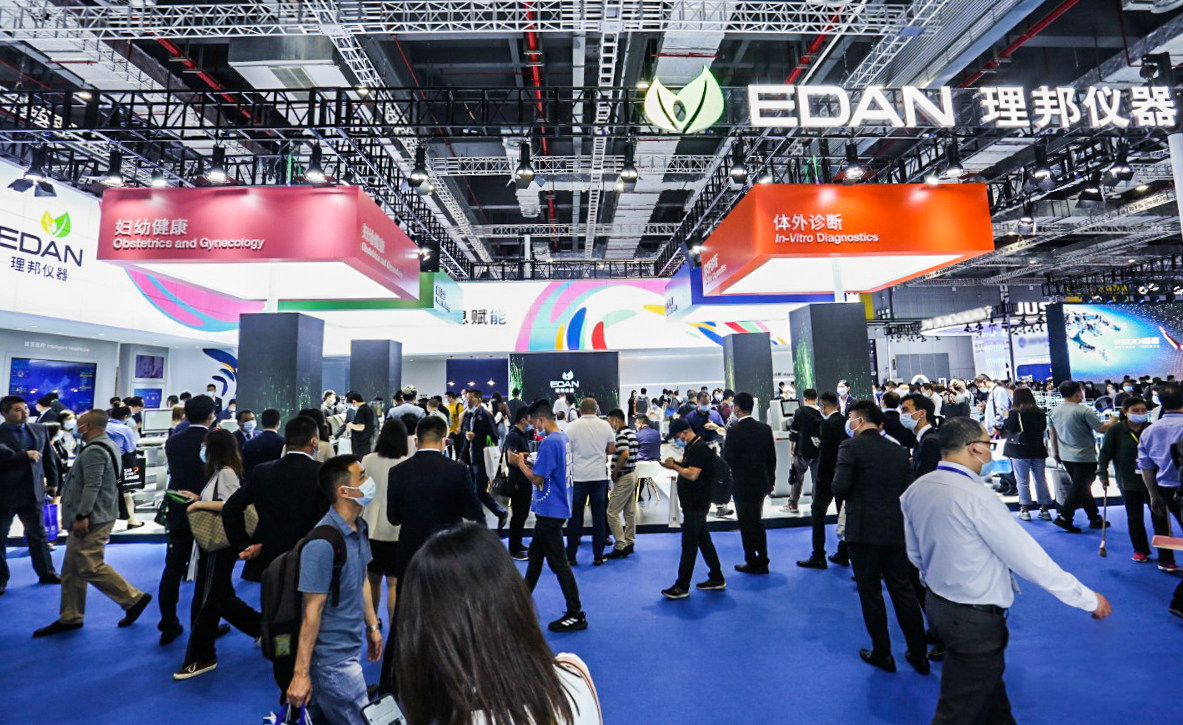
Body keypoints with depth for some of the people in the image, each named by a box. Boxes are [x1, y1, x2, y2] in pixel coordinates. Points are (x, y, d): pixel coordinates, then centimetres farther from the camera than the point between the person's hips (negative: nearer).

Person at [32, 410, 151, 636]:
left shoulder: (94, 450, -17)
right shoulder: (108, 445, 16)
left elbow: (92, 486, -24)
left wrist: (82, 516, -22)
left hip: (91, 519, -11)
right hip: (95, 517, 11)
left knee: (90, 568, -7)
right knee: (72, 569, 14)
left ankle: (133, 599, 0)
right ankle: (69, 617, 22)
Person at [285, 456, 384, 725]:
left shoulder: (359, 527, -1)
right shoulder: (323, 543, -26)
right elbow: (312, 610, -21)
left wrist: (372, 626, 15)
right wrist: (301, 674, -14)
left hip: (351, 647, 7)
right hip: (332, 658, -7)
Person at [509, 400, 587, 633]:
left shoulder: (549, 442, -23)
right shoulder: (564, 438, 7)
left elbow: (537, 479, -20)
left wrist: (520, 463, -6)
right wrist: (529, 462, 8)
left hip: (551, 510, -10)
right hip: (553, 508, 10)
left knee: (558, 561, -1)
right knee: (535, 553, 23)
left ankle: (576, 615, 8)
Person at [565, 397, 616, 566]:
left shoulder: (573, 426, -7)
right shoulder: (605, 425, 0)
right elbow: (612, 450, 3)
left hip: (579, 476, -1)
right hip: (599, 475, 2)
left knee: (575, 516, 7)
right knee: (599, 516, 8)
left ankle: (571, 555, 14)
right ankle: (598, 556, 14)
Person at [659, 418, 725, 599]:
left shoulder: (700, 449, -19)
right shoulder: (692, 448, 13)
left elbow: (692, 475, -26)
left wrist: (674, 467, -15)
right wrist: (676, 464, 4)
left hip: (696, 504, -10)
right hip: (693, 503, 10)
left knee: (689, 544, -4)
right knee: (703, 539, 17)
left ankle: (682, 587, 3)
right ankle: (717, 579, 28)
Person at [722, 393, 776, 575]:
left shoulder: (734, 431, -19)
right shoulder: (765, 428, -1)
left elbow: (727, 460, -15)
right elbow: (772, 457, 5)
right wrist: (771, 480, 15)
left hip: (742, 485, -6)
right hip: (761, 483, 6)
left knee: (747, 525, 7)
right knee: (757, 522, 19)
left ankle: (752, 563, 17)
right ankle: (762, 562, 28)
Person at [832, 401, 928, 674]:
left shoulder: (851, 446, -12)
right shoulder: (899, 450, 7)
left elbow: (840, 488, -18)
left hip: (863, 531, -6)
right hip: (896, 531, 6)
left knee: (870, 593, 9)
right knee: (903, 591, 16)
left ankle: (882, 654, 21)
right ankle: (919, 655, 26)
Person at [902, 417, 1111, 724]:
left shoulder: (914, 491, -2)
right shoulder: (976, 496, -25)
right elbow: (1029, 559, -19)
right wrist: (1089, 599, -5)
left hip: (937, 603, 8)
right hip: (976, 618, -7)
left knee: (991, 689, 29)